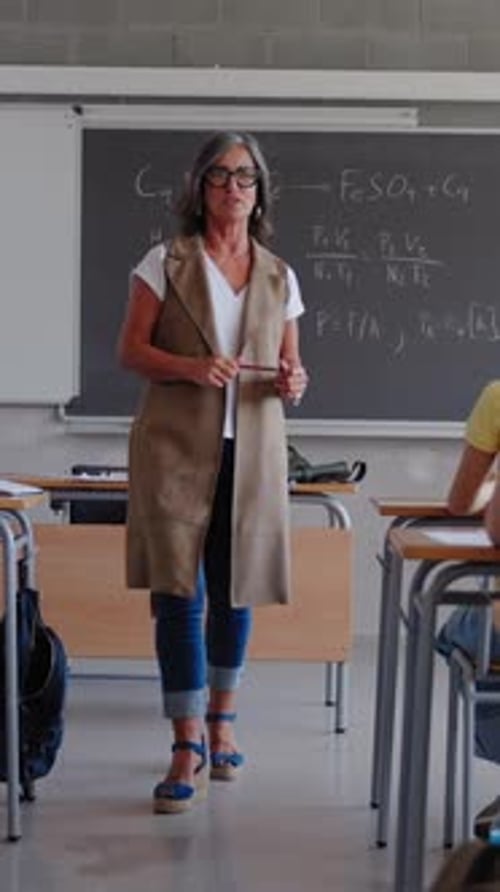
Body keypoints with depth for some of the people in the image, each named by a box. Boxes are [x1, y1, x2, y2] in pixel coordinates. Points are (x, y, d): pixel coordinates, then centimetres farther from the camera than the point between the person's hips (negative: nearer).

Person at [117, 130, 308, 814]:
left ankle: (221, 723, 28)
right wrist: (191, 367, -19)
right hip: (176, 444, -3)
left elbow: (292, 369, 13)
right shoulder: (165, 263, 2)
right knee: (179, 591, -8)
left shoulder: (279, 277, 10)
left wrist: (293, 383, -11)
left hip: (251, 450, 3)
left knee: (236, 590, 10)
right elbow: (130, 350, -2)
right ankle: (188, 748, -5)